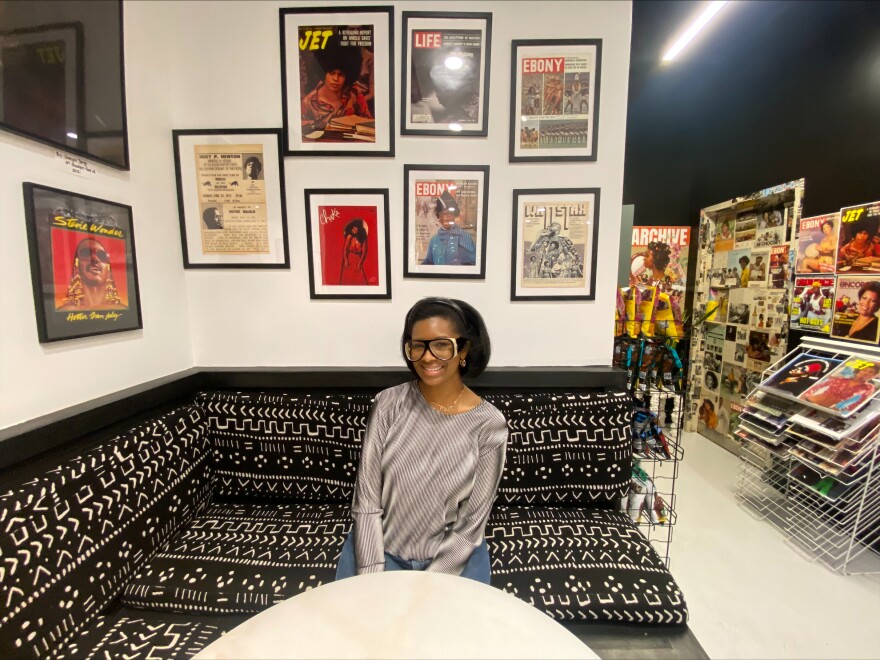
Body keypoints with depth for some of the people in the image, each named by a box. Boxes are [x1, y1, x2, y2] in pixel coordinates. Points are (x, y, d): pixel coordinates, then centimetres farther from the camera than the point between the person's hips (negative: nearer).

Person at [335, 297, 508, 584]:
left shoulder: (488, 424, -15)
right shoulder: (389, 404, -11)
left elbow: (470, 527, -10)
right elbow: (366, 502, -8)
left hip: (453, 555, 0)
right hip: (380, 548, 1)